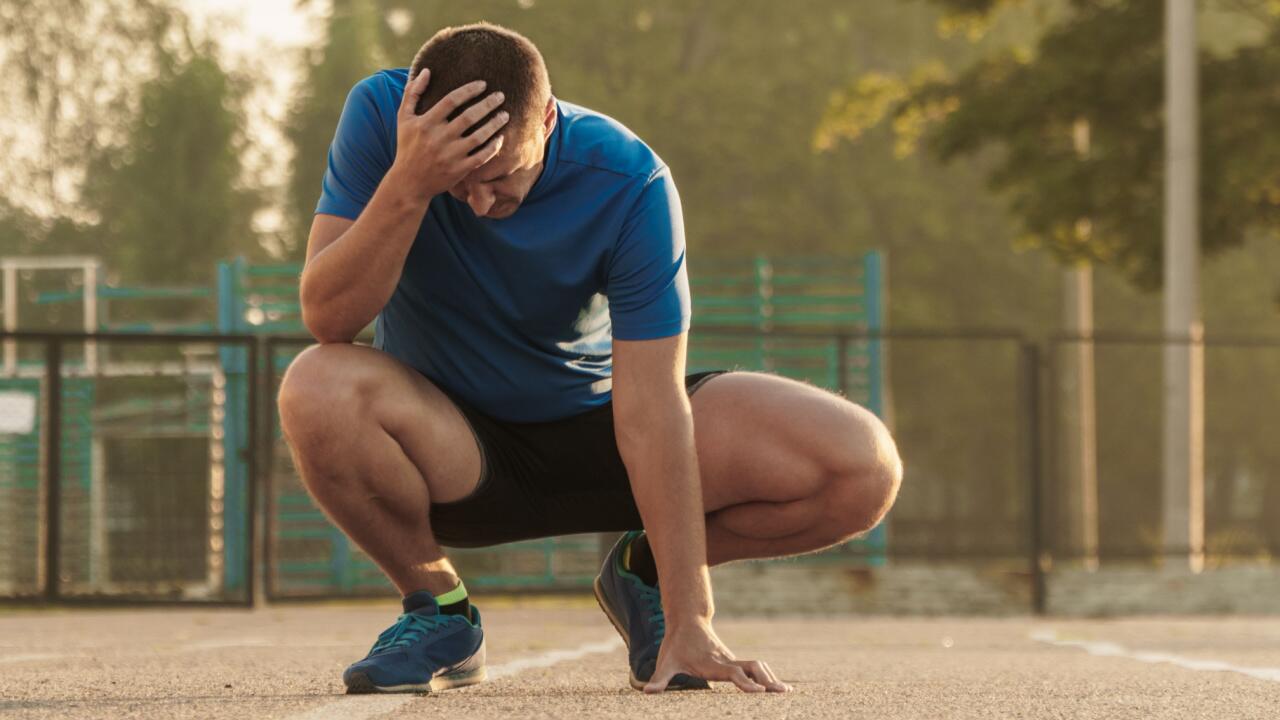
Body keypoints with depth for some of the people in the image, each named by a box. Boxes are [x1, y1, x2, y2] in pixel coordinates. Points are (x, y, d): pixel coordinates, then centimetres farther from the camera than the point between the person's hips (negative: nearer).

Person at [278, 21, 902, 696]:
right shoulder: (381, 115, -22)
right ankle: (437, 607, -7)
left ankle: (642, 571, 9)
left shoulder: (629, 183, -25)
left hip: (593, 418, 0)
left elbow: (650, 409, -26)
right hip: (453, 450, 0)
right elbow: (327, 318, -29)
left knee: (864, 469, -20)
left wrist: (688, 625, -29)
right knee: (316, 390, -36)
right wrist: (406, 186, -44)